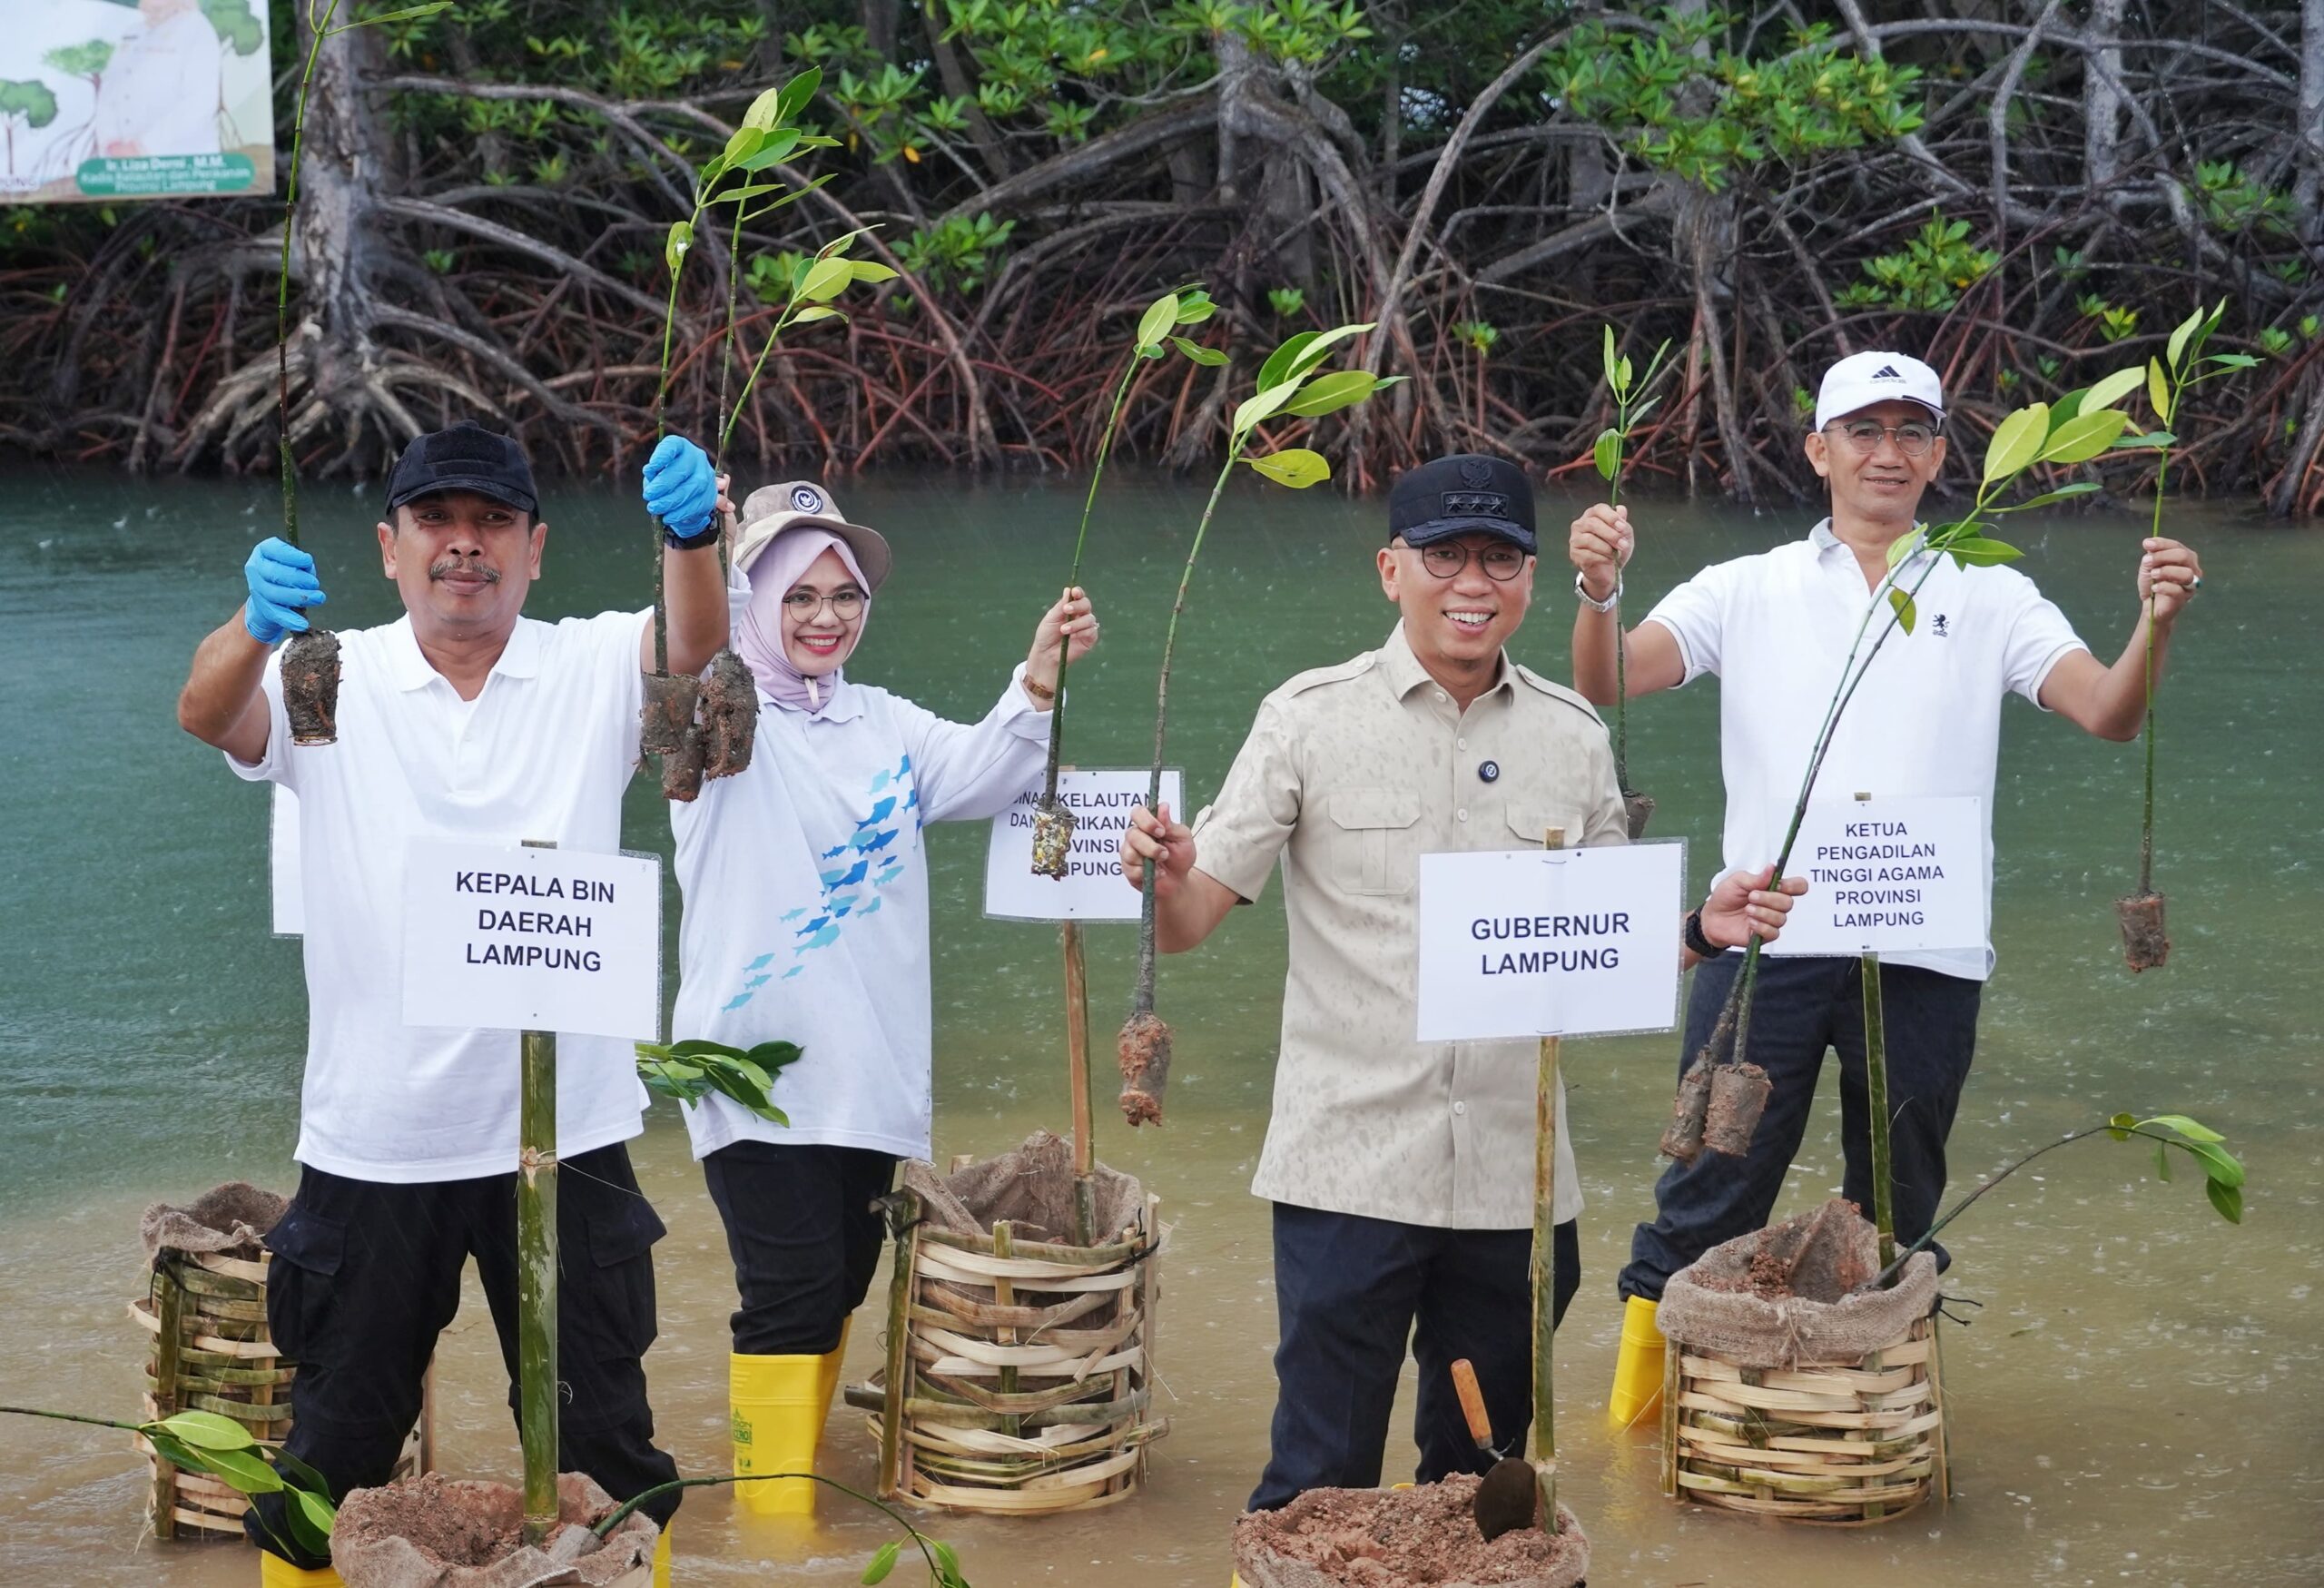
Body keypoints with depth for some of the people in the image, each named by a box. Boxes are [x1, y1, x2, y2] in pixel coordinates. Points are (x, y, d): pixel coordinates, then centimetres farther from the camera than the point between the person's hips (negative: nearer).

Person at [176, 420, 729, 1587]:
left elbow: (695, 648, -19)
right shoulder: (332, 680, 0)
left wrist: (692, 537, -42)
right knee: (335, 1441, 11)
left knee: (600, 1438, 10)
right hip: (371, 1137, 0)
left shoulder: (593, 670, 1)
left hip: (566, 1133, 0)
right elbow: (206, 715, -19)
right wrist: (255, 627, -43)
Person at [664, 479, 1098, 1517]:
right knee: (793, 1293, -9)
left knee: (841, 1282, 13)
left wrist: (1039, 682, -23)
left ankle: (794, 1475, 29)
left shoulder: (885, 725, 13)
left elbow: (975, 777, -4)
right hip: (757, 1064, -5)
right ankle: (775, 1527, -2)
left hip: (868, 1068, 6)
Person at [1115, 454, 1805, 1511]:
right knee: (1320, 1487, 0)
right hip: (1348, 1172, -3)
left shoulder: (1573, 738, 6)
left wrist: (1699, 928, -5)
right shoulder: (1312, 719, -3)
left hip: (1514, 1179, 4)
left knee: (1484, 1482, 17)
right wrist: (1164, 877, -29)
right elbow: (1188, 923, -7)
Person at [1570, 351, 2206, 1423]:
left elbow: (2106, 712, -4)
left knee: (1896, 1213, 14)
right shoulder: (1749, 590, 7)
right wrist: (1599, 592, -27)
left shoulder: (1989, 599, 9)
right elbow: (1609, 683, -6)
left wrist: (2154, 625, -24)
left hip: (1925, 959, 1)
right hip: (1765, 939, -1)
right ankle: (1636, 1405, 16)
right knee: (1708, 1195, 2)